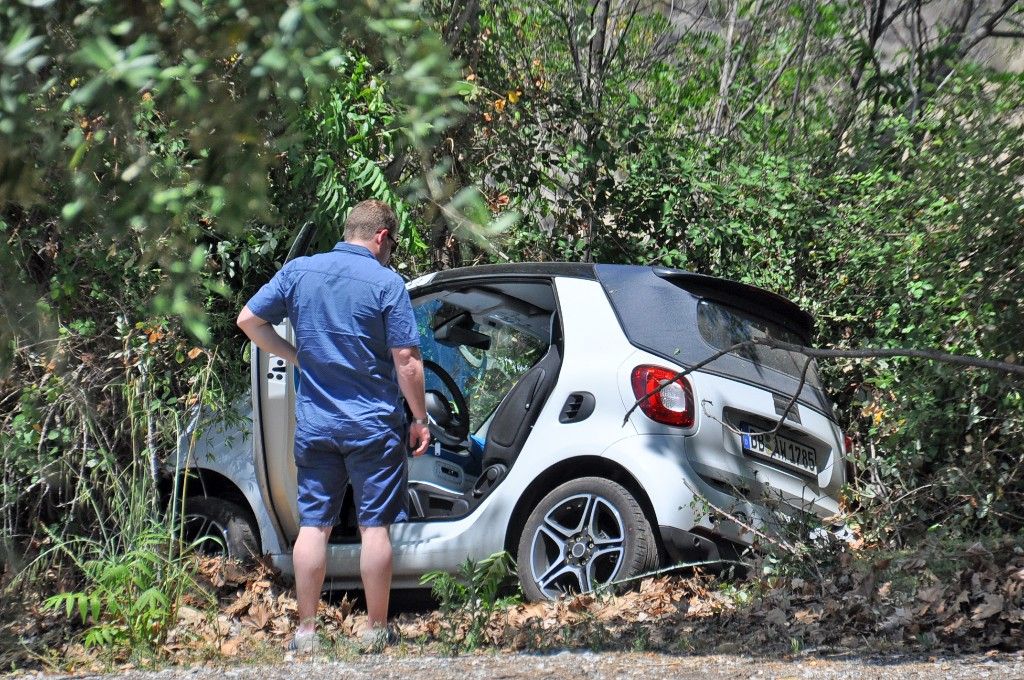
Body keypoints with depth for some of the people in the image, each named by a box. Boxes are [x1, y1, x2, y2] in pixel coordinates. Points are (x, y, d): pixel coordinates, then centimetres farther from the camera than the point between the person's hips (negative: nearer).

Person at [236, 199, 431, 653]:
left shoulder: (298, 272, 3)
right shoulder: (386, 283, -9)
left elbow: (248, 320, 7)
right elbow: (407, 362, -11)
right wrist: (420, 419, -1)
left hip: (314, 423, 4)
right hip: (373, 424, -3)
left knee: (313, 525, 8)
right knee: (374, 527, 4)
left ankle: (306, 631, 10)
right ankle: (375, 630, 9)